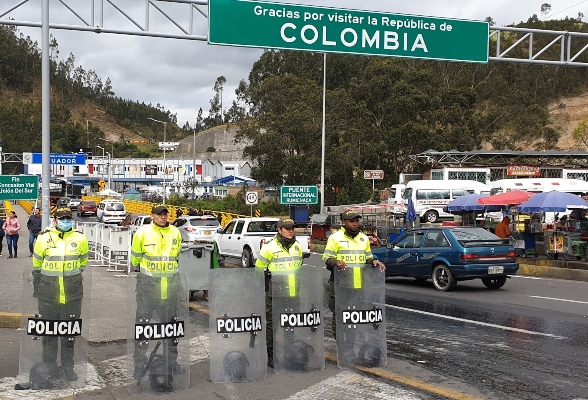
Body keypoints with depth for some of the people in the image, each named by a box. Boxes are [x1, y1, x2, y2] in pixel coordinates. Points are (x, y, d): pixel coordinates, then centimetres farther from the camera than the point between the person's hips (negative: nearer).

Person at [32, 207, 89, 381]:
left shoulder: (80, 238, 0)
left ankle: (68, 366, 20)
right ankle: (49, 365, 22)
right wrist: (37, 285, 13)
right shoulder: (44, 238, -2)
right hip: (48, 291, -1)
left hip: (72, 293, 1)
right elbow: (36, 264, 10)